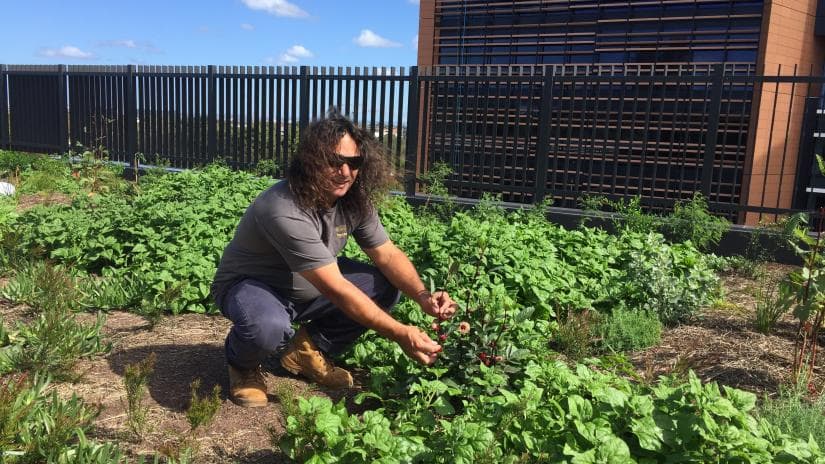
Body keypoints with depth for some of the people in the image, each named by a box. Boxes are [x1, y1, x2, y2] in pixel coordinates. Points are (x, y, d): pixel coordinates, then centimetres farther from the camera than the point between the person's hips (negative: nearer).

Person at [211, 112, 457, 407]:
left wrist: (423, 297, -23)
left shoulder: (354, 201, -12)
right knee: (268, 327, -41)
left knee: (385, 286, -8)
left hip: (305, 289, 7)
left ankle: (307, 350, 8)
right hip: (250, 285, -7)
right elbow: (336, 290, -36)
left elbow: (389, 255, -4)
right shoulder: (286, 210, -35)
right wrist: (400, 334, -34)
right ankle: (242, 364, -1)